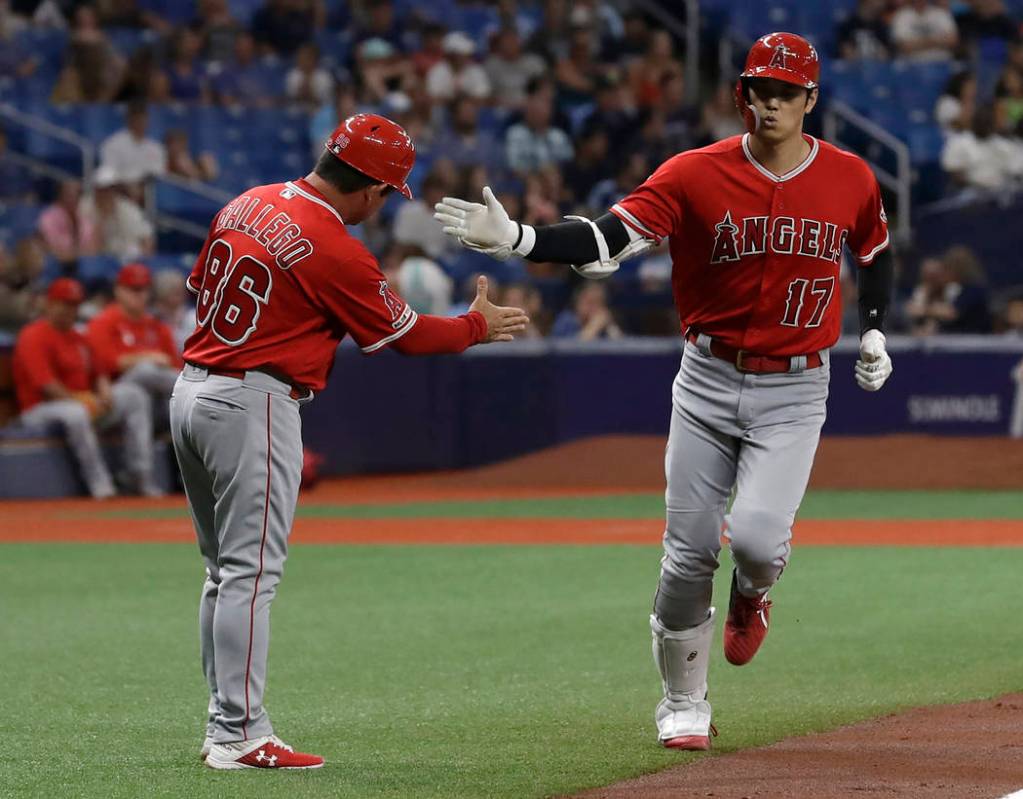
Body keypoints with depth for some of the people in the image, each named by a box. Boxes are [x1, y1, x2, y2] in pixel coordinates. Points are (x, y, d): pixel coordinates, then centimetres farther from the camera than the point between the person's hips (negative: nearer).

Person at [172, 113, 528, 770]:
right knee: (250, 571, -6)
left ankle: (225, 725, 17)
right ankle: (241, 736, -7)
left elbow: (201, 284, 19)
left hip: (190, 390, 9)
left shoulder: (245, 205, 8)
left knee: (226, 570, 14)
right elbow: (405, 334, -4)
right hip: (253, 405, -9)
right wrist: (477, 327, 12)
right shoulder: (336, 252, -15)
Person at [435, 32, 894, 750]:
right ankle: (684, 708, 21)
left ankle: (752, 594, 19)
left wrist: (874, 331, 7)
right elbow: (606, 240, -19)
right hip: (709, 382, 0)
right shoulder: (696, 175, -9)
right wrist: (514, 239, -34)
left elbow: (876, 252, 19)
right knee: (689, 554, 2)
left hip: (794, 393, 0)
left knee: (757, 537, -20)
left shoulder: (851, 180, -2)